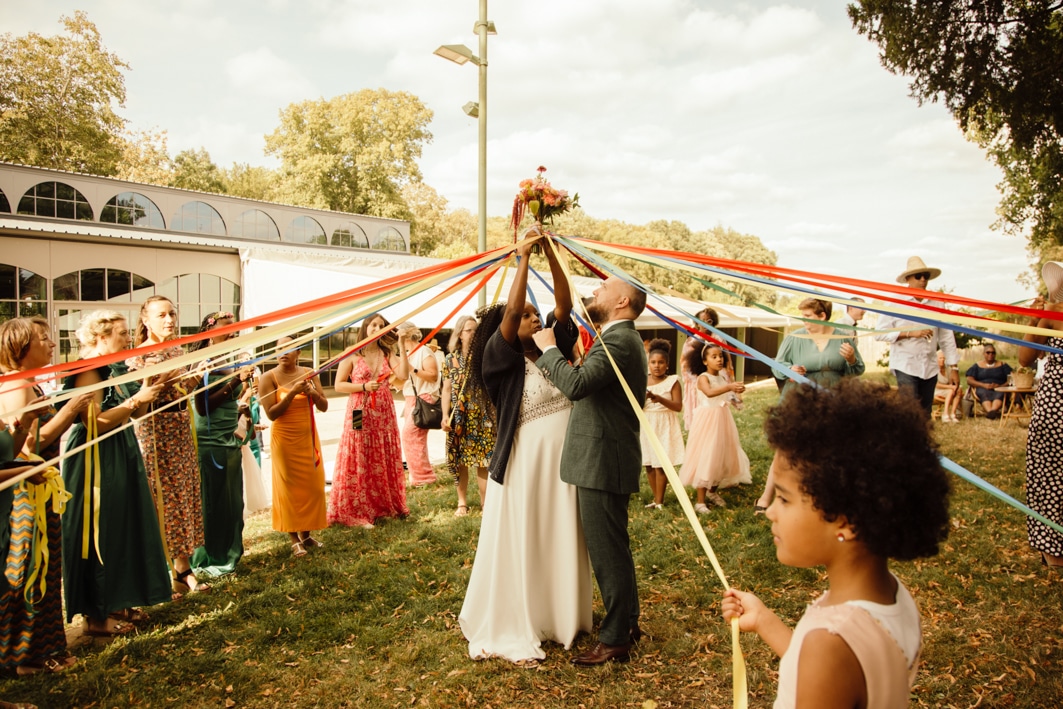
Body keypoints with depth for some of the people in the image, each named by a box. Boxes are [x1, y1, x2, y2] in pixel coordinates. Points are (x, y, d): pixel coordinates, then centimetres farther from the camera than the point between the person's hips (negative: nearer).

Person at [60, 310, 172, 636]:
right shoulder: (89, 371, -14)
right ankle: (97, 616, 10)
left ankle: (118, 602, 26)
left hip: (124, 456, 9)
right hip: (97, 461, -9)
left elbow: (137, 412, 15)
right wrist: (135, 400, -22)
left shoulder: (117, 369, 12)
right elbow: (93, 423, -23)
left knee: (127, 529, 14)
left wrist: (148, 389, 0)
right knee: (100, 534, -1)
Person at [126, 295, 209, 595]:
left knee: (183, 496, 8)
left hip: (181, 430, 6)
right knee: (159, 499, -2)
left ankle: (183, 569, 17)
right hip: (154, 433, -6)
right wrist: (161, 379, -23)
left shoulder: (177, 352, 12)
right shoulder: (139, 355, -8)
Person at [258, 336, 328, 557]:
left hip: (309, 438, 4)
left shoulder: (309, 374, 2)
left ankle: (306, 535, 19)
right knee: (289, 488, 1)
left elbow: (324, 407, 1)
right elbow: (271, 414, -15)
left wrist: (313, 393, -18)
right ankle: (294, 540, 9)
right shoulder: (269, 378, -9)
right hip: (284, 440, -4)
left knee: (312, 486, 6)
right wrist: (292, 393, -24)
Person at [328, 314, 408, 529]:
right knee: (359, 463, -2)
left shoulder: (387, 353, 9)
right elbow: (339, 385, -3)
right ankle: (357, 511, 5)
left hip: (384, 415, 4)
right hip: (360, 414, -4)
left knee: (384, 461, 9)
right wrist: (364, 386, -14)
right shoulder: (352, 355, -1)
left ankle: (385, 506, 20)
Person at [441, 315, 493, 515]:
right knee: (460, 459, 6)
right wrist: (445, 415, -5)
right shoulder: (451, 359, 4)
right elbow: (447, 388, 3)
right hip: (459, 416, 1)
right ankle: (462, 502, 18)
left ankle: (485, 502, 9)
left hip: (481, 414, -1)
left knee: (482, 458, -1)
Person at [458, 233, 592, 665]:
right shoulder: (500, 359, -9)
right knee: (518, 546, 5)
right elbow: (510, 311, -23)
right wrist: (523, 258, -18)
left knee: (560, 543, 17)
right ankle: (511, 631, 20)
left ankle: (558, 617, 35)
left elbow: (565, 304, -2)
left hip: (560, 463, 6)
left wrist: (550, 252, -9)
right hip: (523, 465, -6)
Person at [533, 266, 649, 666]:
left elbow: (576, 384, -30)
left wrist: (548, 348, -16)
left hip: (603, 463, -11)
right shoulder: (622, 339, 18)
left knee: (608, 552, -1)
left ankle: (614, 641, 11)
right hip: (604, 459, 11)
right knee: (614, 549, 20)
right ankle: (627, 623, 34)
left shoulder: (618, 340, -17)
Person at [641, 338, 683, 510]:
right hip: (646, 425, 3)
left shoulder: (672, 381, -4)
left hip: (665, 426, -3)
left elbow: (678, 406, -12)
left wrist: (660, 399, -26)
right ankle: (657, 498, 21)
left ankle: (659, 501, 6)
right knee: (648, 464, 6)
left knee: (661, 465, -4)